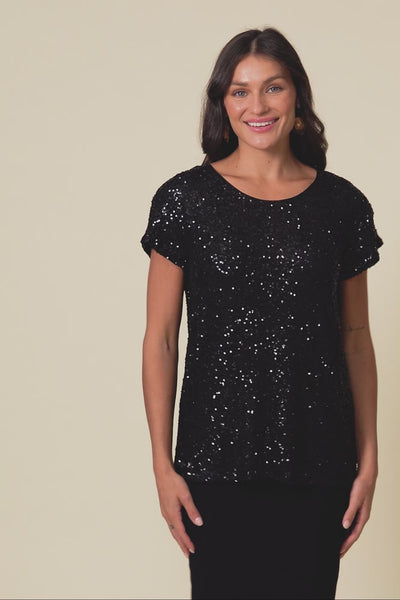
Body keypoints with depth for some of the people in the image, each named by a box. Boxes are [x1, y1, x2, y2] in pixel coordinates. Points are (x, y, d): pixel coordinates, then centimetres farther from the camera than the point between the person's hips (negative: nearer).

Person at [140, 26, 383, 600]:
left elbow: (356, 338, 9)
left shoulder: (342, 204, 4)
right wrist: (162, 464, -4)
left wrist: (368, 458, 5)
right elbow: (160, 339, 0)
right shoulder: (185, 198, -1)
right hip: (217, 458, -1)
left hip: (318, 462, 2)